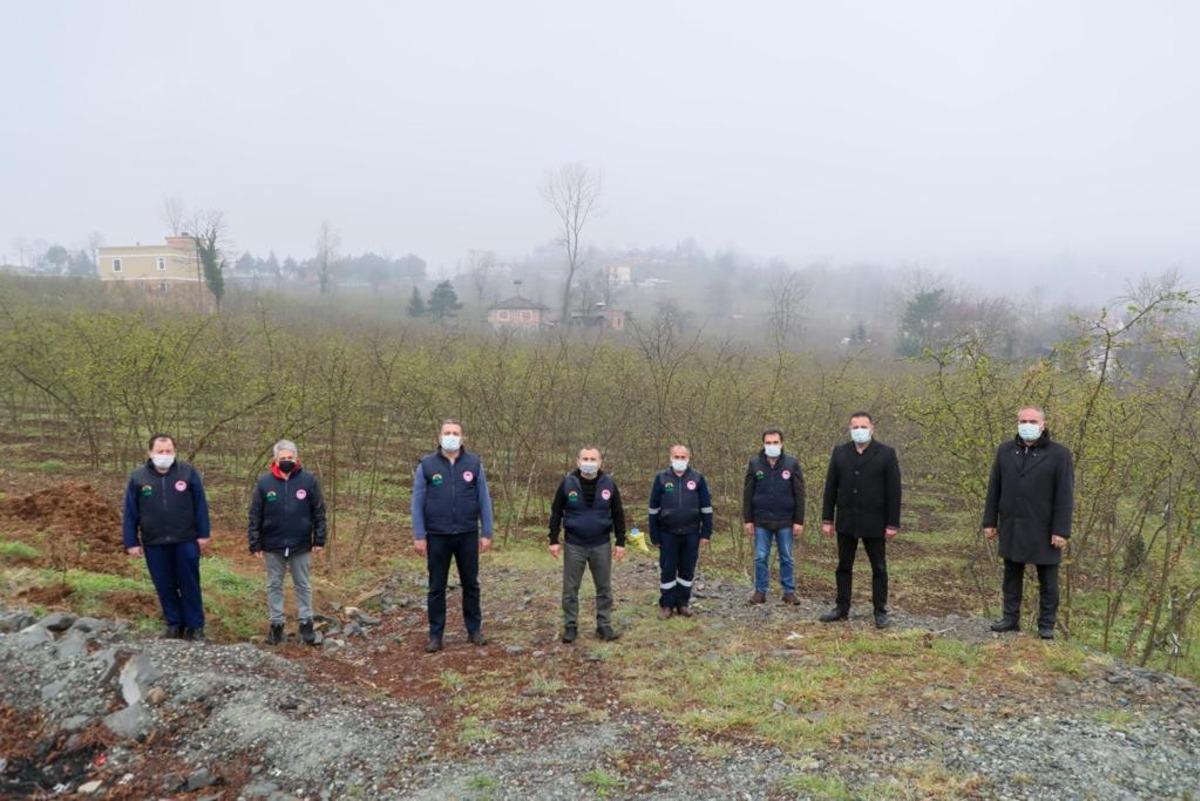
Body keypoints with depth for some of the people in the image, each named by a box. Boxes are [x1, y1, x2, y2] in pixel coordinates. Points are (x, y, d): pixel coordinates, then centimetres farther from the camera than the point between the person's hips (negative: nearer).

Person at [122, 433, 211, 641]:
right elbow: (130, 513, 3)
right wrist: (131, 542, 0)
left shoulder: (188, 472, -3)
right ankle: (174, 624, 24)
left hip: (186, 541, -1)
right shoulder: (137, 477, 0)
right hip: (154, 543, 2)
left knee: (190, 584, 5)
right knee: (165, 586, 10)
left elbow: (200, 506, -1)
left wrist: (204, 534, -3)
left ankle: (195, 626, 13)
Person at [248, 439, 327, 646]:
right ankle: (276, 624, 22)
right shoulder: (264, 482, -4)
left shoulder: (309, 480, -6)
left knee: (302, 585, 10)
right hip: (273, 546, 1)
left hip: (301, 545, -1)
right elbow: (255, 516, 0)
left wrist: (319, 540, -3)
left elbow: (319, 513, -1)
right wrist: (255, 544, -2)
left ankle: (306, 623, 20)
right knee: (274, 585, 11)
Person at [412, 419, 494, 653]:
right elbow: (417, 502, -1)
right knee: (437, 587, 8)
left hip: (468, 535, 1)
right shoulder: (427, 465, -2)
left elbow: (484, 500, 3)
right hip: (437, 536, -1)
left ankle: (474, 630, 25)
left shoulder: (474, 464, 1)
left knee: (471, 584, 11)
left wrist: (487, 533, 0)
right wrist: (419, 536, -6)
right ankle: (435, 635, 18)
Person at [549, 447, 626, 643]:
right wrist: (553, 540, -4)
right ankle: (570, 626, 17)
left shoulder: (609, 484, -3)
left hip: (601, 545, 1)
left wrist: (620, 542, 1)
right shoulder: (568, 483, -6)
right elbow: (556, 513, 1)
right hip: (574, 545, -1)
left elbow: (618, 514, 4)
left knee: (604, 588, 8)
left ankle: (604, 626, 19)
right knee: (570, 588, 5)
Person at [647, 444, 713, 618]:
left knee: (687, 570, 9)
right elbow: (654, 509, 2)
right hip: (668, 533, -1)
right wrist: (654, 536, 0)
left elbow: (706, 508, 3)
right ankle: (666, 605, 16)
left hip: (691, 533, 1)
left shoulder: (698, 479, 0)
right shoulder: (661, 479, -1)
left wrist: (706, 533, -1)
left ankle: (682, 603, 22)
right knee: (667, 570, 4)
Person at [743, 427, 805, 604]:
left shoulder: (792, 464, -1)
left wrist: (799, 521, -5)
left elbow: (799, 495, -1)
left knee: (786, 558, 7)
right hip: (761, 521, 1)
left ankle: (789, 592, 17)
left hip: (785, 521, -1)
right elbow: (747, 494, 3)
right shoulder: (754, 464, 1)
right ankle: (760, 591, 15)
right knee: (761, 558, 5)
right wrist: (748, 520, -1)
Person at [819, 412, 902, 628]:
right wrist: (827, 519, 2)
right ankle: (842, 608, 20)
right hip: (846, 521, 3)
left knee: (879, 568, 6)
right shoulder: (839, 452, 5)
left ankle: (880, 612, 16)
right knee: (844, 567, 10)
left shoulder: (886, 454, -4)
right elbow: (830, 488, 5)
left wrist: (893, 523, -9)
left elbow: (894, 491, -5)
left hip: (874, 522, -3)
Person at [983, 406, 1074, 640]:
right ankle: (1011, 618, 22)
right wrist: (989, 522, 5)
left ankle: (1046, 625, 16)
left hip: (1043, 530, -3)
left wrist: (1062, 531, -13)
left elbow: (1065, 496, -8)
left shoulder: (1058, 454, -5)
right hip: (1011, 528, 4)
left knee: (1047, 581, 6)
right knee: (1011, 576, 12)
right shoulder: (1005, 451, 6)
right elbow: (994, 489, 8)